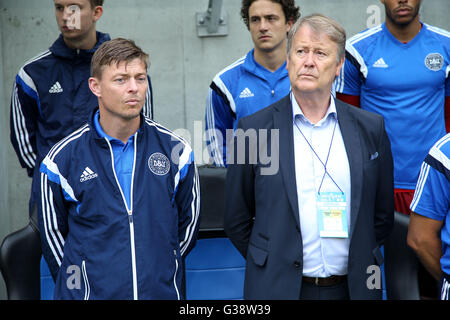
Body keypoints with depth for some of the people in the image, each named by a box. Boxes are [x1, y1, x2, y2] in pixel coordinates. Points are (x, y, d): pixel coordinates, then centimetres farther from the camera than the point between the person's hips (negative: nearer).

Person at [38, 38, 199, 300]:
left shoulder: (175, 150, -2)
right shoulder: (62, 158, -6)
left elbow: (188, 222, 8)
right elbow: (53, 234, 3)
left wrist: (163, 269, 7)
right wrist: (78, 283, 2)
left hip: (162, 291, 2)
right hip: (90, 293, -1)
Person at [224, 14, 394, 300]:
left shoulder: (370, 128, 2)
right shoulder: (254, 129, -3)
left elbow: (383, 213, 10)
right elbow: (237, 220, 2)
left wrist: (359, 263, 7)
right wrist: (272, 266, 3)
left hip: (350, 287, 2)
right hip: (278, 287, -2)